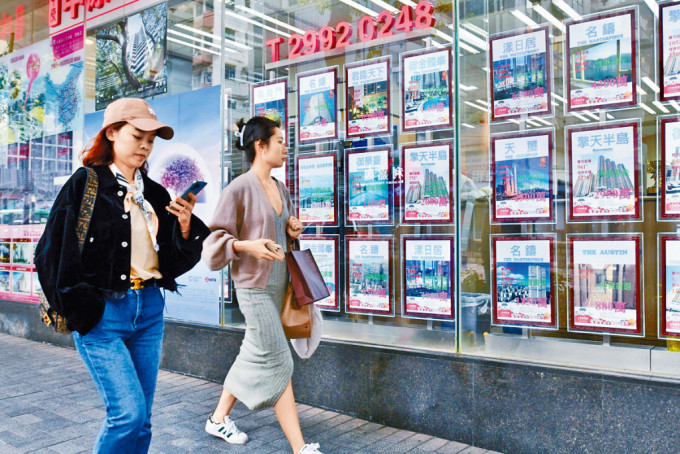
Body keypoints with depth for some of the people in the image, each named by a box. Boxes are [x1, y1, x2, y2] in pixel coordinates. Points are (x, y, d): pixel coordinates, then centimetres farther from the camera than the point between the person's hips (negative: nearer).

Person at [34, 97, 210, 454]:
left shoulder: (154, 193, 10)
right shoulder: (85, 184, -4)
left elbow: (176, 262, 9)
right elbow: (52, 253, -6)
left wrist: (185, 224, -8)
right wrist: (78, 309, -8)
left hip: (149, 310, 5)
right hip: (101, 314, -5)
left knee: (140, 418, 11)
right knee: (129, 412, -10)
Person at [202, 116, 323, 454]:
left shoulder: (280, 188, 12)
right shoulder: (239, 189, -12)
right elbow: (215, 240, -11)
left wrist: (293, 230, 5)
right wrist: (246, 245, -28)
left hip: (278, 284, 9)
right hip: (254, 287, -9)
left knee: (254, 356, 17)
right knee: (277, 362, -5)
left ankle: (218, 419, 36)